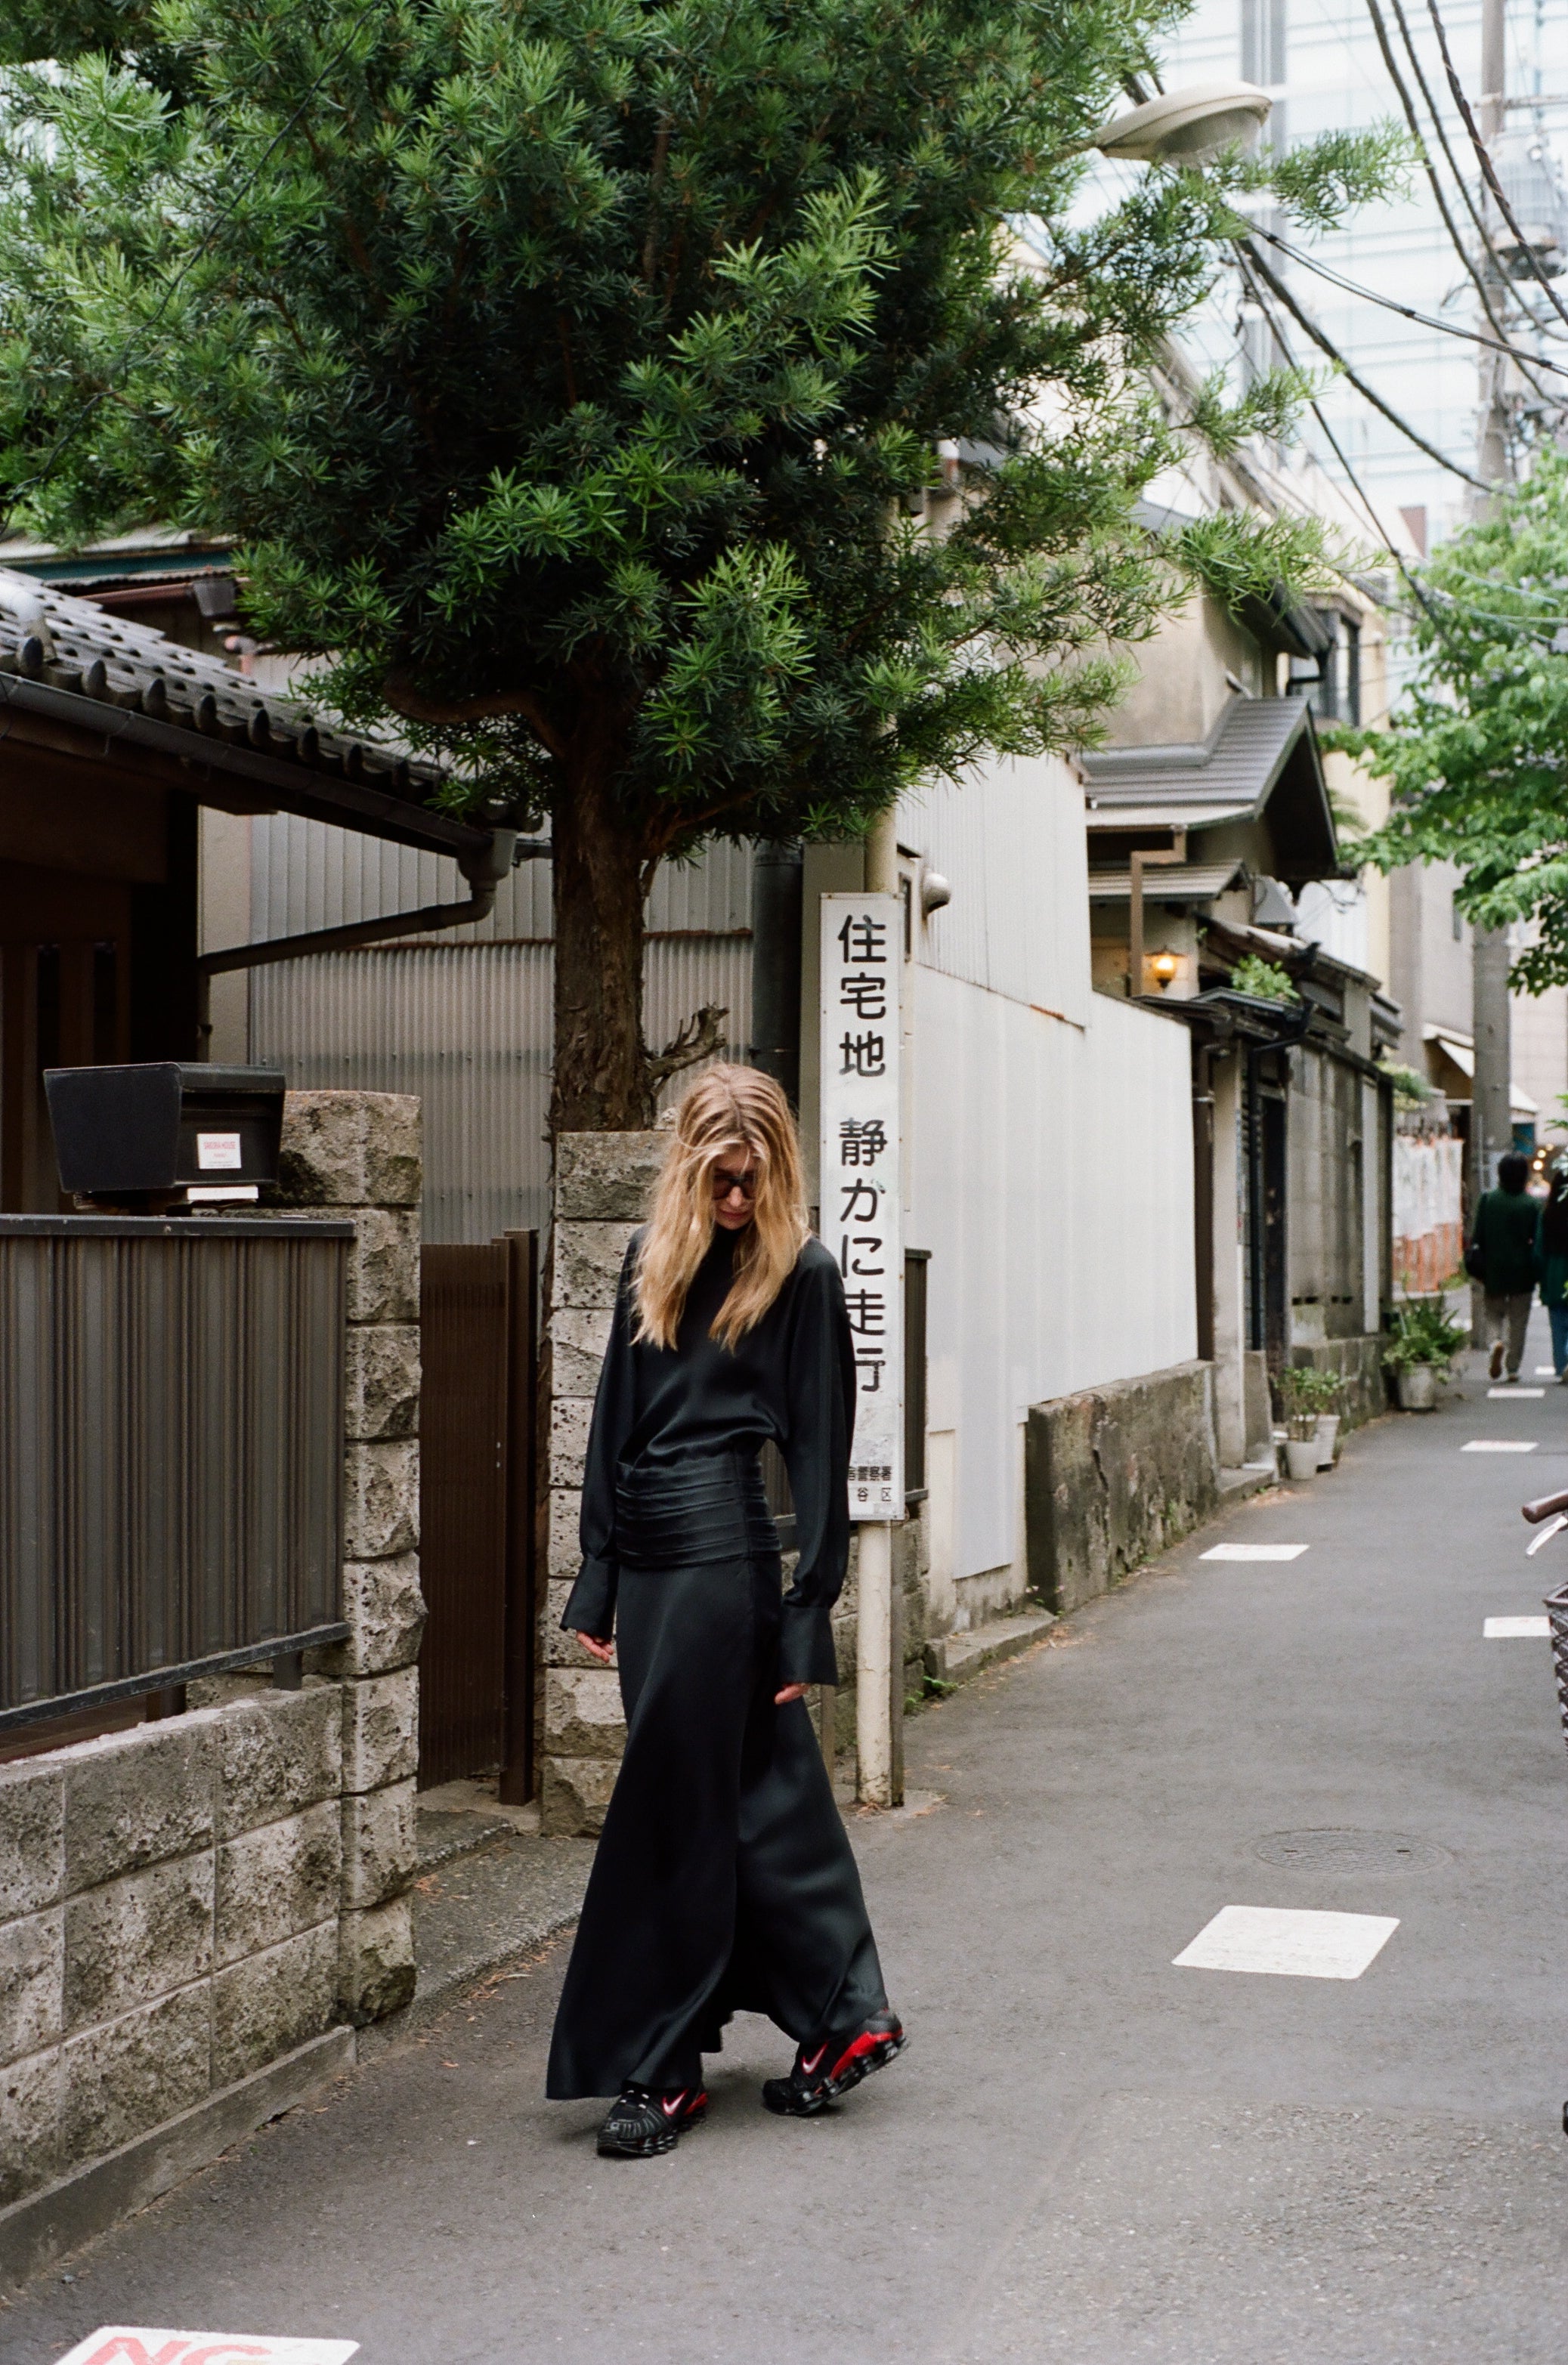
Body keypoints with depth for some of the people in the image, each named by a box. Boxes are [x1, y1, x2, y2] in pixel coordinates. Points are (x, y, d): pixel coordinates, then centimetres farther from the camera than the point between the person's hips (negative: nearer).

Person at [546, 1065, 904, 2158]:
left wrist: (807, 1613, -9)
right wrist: (599, 1575, 11)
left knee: (675, 1806, -2)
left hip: (723, 1545, -6)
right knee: (767, 1792, 12)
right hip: (648, 1549, 6)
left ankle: (662, 2068, 8)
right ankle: (846, 2015, 23)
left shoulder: (802, 1274, -5)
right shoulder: (651, 1258, 12)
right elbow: (613, 1423, 15)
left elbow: (820, 1450, -6)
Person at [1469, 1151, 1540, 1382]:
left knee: (1493, 1315, 14)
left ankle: (1495, 1343, -15)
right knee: (1518, 1322, 10)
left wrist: (1478, 1268, 6)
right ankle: (1513, 1367, 10)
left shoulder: (1487, 1200, -5)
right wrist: (1535, 1271, 7)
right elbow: (1536, 1241, -5)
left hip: (1493, 1271, 1)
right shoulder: (1531, 1206, -9)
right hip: (1522, 1274, -1)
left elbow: (1476, 1238, -3)